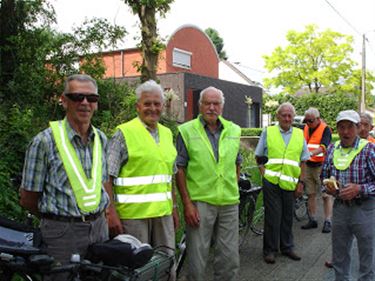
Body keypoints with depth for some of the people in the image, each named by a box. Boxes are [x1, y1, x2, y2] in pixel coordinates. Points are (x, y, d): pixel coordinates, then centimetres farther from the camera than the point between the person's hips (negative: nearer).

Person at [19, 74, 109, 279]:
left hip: (100, 227, 5)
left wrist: (95, 218, 8)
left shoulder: (101, 140, 5)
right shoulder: (44, 142, -11)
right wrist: (58, 218, 2)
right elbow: (27, 199, -6)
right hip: (63, 232, -5)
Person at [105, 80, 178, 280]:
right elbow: (107, 177, -10)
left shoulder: (167, 133, 12)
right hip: (133, 214, -5)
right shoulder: (124, 133, -7)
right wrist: (111, 213, -15)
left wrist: (174, 207, 17)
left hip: (163, 213, 6)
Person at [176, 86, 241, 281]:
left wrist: (233, 190, 11)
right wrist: (187, 203, -10)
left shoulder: (234, 131, 9)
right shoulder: (186, 131, -4)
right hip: (199, 202, -4)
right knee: (196, 259, 5)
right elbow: (179, 169, -5)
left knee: (230, 258, 12)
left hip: (229, 203, 4)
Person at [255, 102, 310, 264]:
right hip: (271, 182, -2)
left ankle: (287, 247, 27)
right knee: (273, 216, 1)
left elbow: (303, 161, 11)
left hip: (290, 183, 2)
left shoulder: (300, 135, 10)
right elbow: (259, 157, 7)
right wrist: (263, 172, -6)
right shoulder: (268, 132, 4)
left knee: (288, 216, 11)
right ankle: (269, 249, 14)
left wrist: (301, 182, 4)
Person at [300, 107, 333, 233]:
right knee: (310, 194, 11)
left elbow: (323, 146, -23)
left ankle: (328, 222, 2)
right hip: (308, 165, 6)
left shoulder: (325, 129, -9)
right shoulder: (306, 128, 10)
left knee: (326, 195, -4)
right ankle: (312, 220, 21)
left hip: (321, 166, -6)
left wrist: (311, 153, -39)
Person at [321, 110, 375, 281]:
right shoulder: (332, 149, 5)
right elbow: (324, 175, 16)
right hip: (339, 207, 5)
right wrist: (327, 186, -4)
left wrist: (359, 189, -22)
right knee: (339, 256, 18)